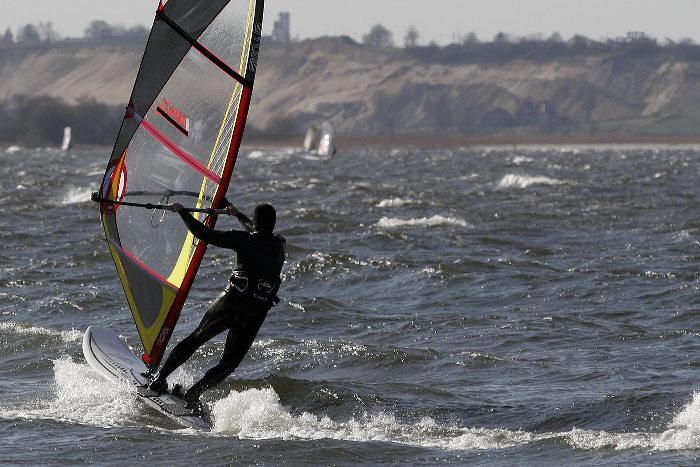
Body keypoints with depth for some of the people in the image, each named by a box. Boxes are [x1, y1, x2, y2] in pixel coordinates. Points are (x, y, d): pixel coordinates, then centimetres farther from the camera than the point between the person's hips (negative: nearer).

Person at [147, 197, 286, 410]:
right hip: (257, 313, 2)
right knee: (229, 363, 9)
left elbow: (204, 233, -8)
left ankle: (159, 380, 16)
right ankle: (192, 394, -6)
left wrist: (182, 211, 5)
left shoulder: (244, 239, -3)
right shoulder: (279, 244, 14)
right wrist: (237, 214, 51)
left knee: (196, 339, 17)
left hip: (231, 300, -2)